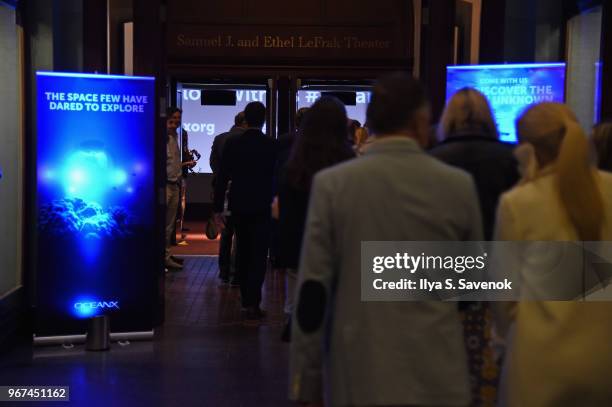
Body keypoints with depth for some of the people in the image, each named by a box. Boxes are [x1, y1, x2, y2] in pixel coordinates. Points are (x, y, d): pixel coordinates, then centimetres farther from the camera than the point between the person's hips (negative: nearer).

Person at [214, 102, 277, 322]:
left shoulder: (232, 144, -4)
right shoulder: (272, 145, -8)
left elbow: (222, 178, -3)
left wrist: (218, 208, 3)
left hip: (239, 206, 3)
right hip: (263, 207, -3)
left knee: (243, 252, 16)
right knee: (259, 255, -1)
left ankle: (246, 299, 24)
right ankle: (252, 303, -8)